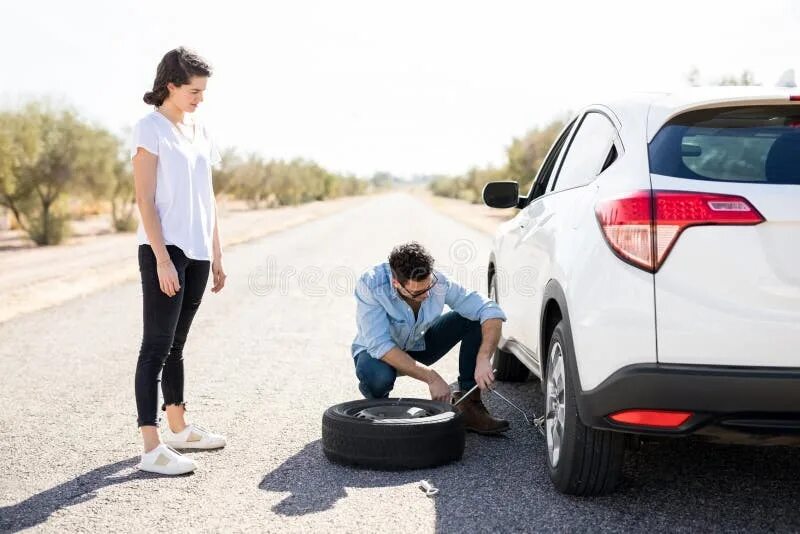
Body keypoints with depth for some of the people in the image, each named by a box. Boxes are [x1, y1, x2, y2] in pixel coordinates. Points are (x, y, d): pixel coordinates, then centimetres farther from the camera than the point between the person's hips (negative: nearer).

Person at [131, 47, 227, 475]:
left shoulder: (199, 132, 14)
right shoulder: (150, 129, -7)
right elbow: (145, 200, -12)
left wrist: (216, 256, 15)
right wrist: (162, 259, -18)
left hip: (197, 253, 7)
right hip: (164, 251, -7)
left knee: (176, 343, 16)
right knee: (157, 345, -7)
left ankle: (178, 427, 26)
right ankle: (152, 447, -6)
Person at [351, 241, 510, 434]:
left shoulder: (438, 282, -25)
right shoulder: (371, 285, -33)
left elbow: (491, 311, -24)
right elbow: (380, 346, -37)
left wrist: (483, 359, -39)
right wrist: (431, 378, -39)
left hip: (419, 346, 4)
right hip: (376, 351, -3)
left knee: (474, 319, -17)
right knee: (378, 377, -40)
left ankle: (469, 404, -11)